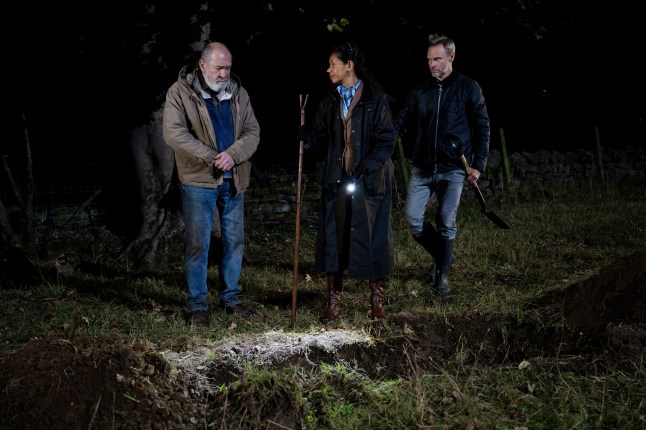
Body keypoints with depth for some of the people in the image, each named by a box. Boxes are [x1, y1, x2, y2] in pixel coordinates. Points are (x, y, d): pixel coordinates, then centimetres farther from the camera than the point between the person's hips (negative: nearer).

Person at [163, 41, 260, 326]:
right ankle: (197, 304, 8)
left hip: (233, 181, 4)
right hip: (199, 181, -4)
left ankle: (230, 297, 24)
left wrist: (232, 155, -16)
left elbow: (252, 131, 3)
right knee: (198, 244, -2)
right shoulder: (180, 92, -5)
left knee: (235, 242, 10)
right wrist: (210, 157, -18)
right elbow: (174, 133, -15)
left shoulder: (238, 93, 8)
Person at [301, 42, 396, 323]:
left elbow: (386, 141, -9)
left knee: (373, 238, 3)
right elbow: (320, 139, 8)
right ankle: (334, 302, 15)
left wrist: (364, 168, -20)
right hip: (336, 180, 4)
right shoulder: (329, 100, 8)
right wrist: (308, 139, -15)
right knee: (333, 238, 5)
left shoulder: (376, 99, -7)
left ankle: (377, 300, 20)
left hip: (369, 181, -4)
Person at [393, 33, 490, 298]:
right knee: (412, 217, -4)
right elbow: (399, 123, 7)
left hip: (453, 169, -3)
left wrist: (478, 165, -6)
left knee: (446, 223, 0)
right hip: (422, 167, 3)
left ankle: (443, 275, 16)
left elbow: (482, 129, 0)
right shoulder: (420, 91, 7)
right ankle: (439, 255, 21)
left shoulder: (468, 89, -2)